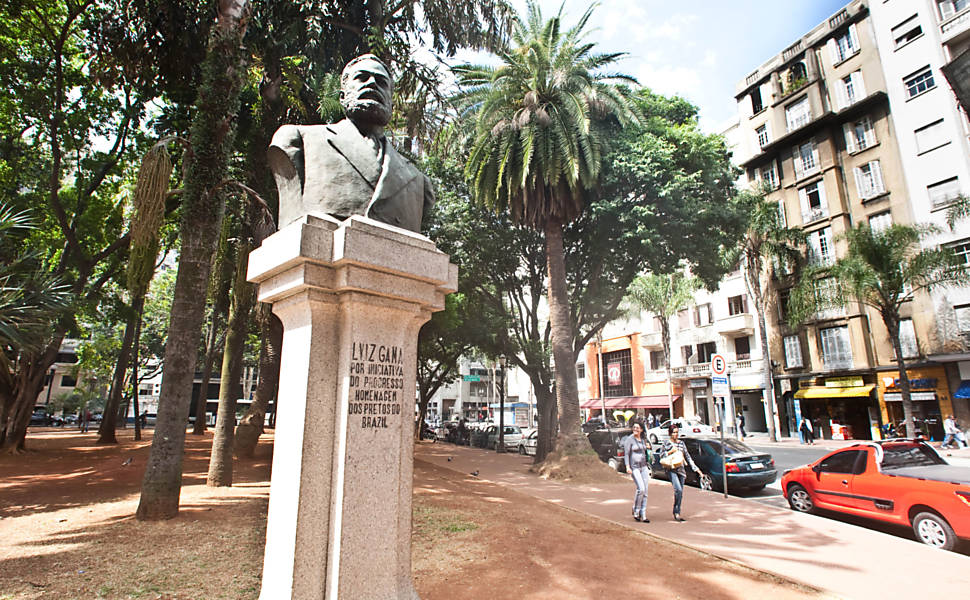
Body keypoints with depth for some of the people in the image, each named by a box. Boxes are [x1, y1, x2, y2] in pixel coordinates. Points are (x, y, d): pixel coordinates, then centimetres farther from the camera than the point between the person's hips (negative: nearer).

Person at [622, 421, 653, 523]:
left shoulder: (643, 439, 10)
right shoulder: (629, 439, -7)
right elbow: (626, 454, -11)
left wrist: (648, 447, 6)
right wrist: (627, 467, -20)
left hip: (644, 466, 6)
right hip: (634, 467, -6)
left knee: (645, 491, 4)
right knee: (641, 489, -17)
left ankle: (643, 515, 12)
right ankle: (636, 511, 1)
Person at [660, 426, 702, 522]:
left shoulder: (681, 443, 13)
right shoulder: (666, 443, 0)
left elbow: (687, 456, 17)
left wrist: (695, 468, 12)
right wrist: (671, 451, -13)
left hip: (681, 469, 5)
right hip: (671, 469, -5)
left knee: (680, 492, 5)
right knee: (678, 490, -19)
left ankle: (677, 514, 17)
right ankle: (676, 512, -6)